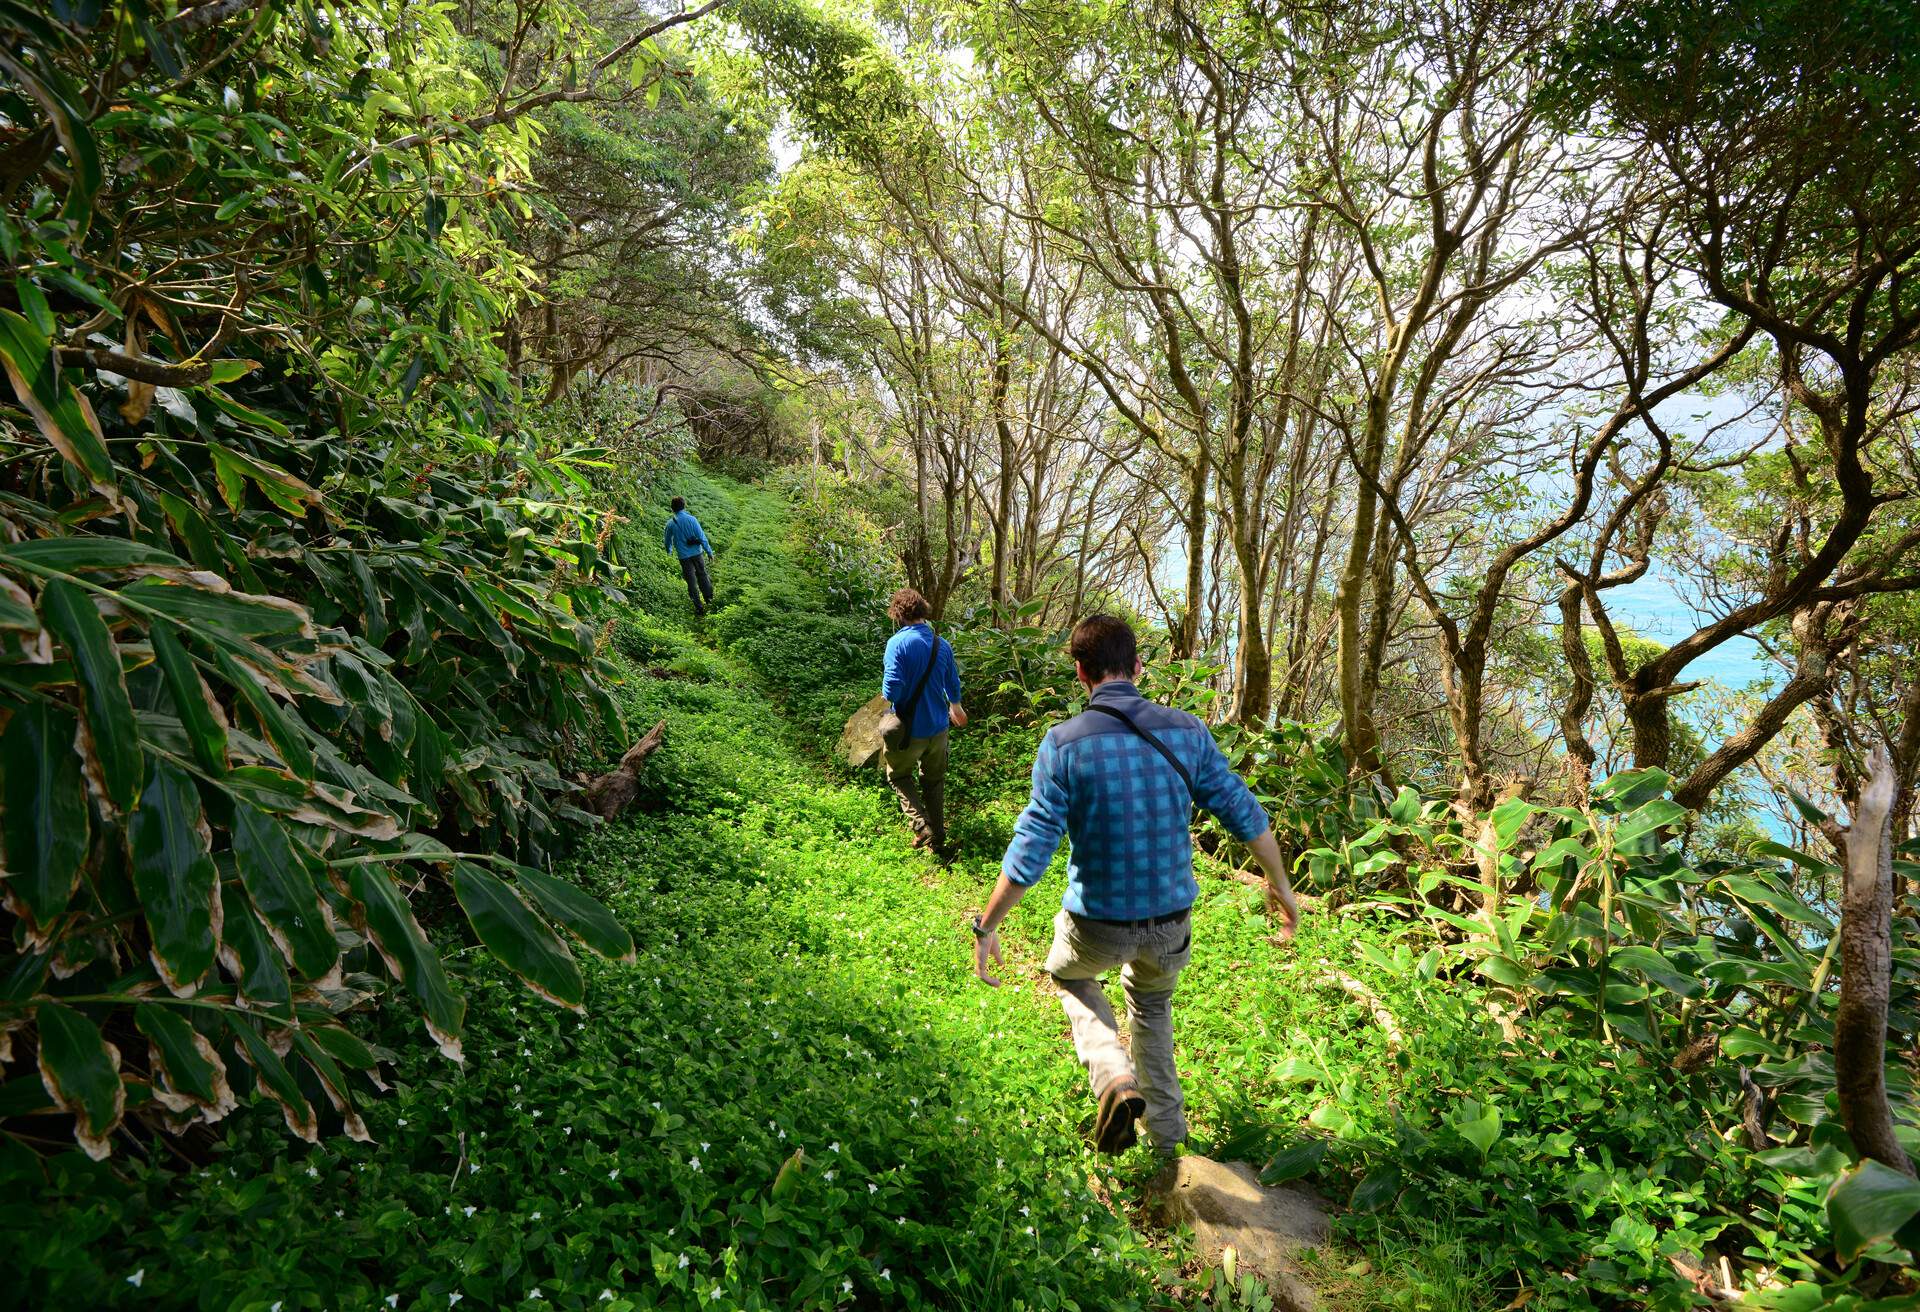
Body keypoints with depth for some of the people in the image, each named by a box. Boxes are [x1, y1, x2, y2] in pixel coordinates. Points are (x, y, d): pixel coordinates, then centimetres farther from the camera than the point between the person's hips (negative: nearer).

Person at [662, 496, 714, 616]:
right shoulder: (691, 519, -11)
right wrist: (709, 551, 0)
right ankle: (709, 599, 32)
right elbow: (701, 536, -10)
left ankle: (699, 607, 10)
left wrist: (669, 551, 31)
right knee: (702, 576, 20)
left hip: (684, 556, 0)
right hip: (697, 553, 0)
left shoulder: (670, 523, -6)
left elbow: (668, 541, 10)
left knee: (691, 582, 7)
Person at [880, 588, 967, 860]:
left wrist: (887, 695, -2)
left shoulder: (897, 643, -19)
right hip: (938, 726, 5)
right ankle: (938, 838, 29)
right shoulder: (942, 644, -1)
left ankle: (922, 827, 3)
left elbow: (892, 690, -26)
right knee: (934, 781, 21)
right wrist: (956, 707, 31)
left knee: (899, 775, 19)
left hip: (909, 728, -4)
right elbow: (953, 684, 11)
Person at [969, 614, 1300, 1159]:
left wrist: (986, 926, -6)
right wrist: (1280, 886, 14)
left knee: (1069, 976, 31)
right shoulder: (1186, 731, -9)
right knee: (1151, 1001, 33)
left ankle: (1116, 1079, 9)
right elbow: (1246, 815, -2)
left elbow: (1030, 851, -18)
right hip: (1172, 920, 3)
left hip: (1098, 923, -3)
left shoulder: (1064, 743, -18)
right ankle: (1166, 1133, 41)